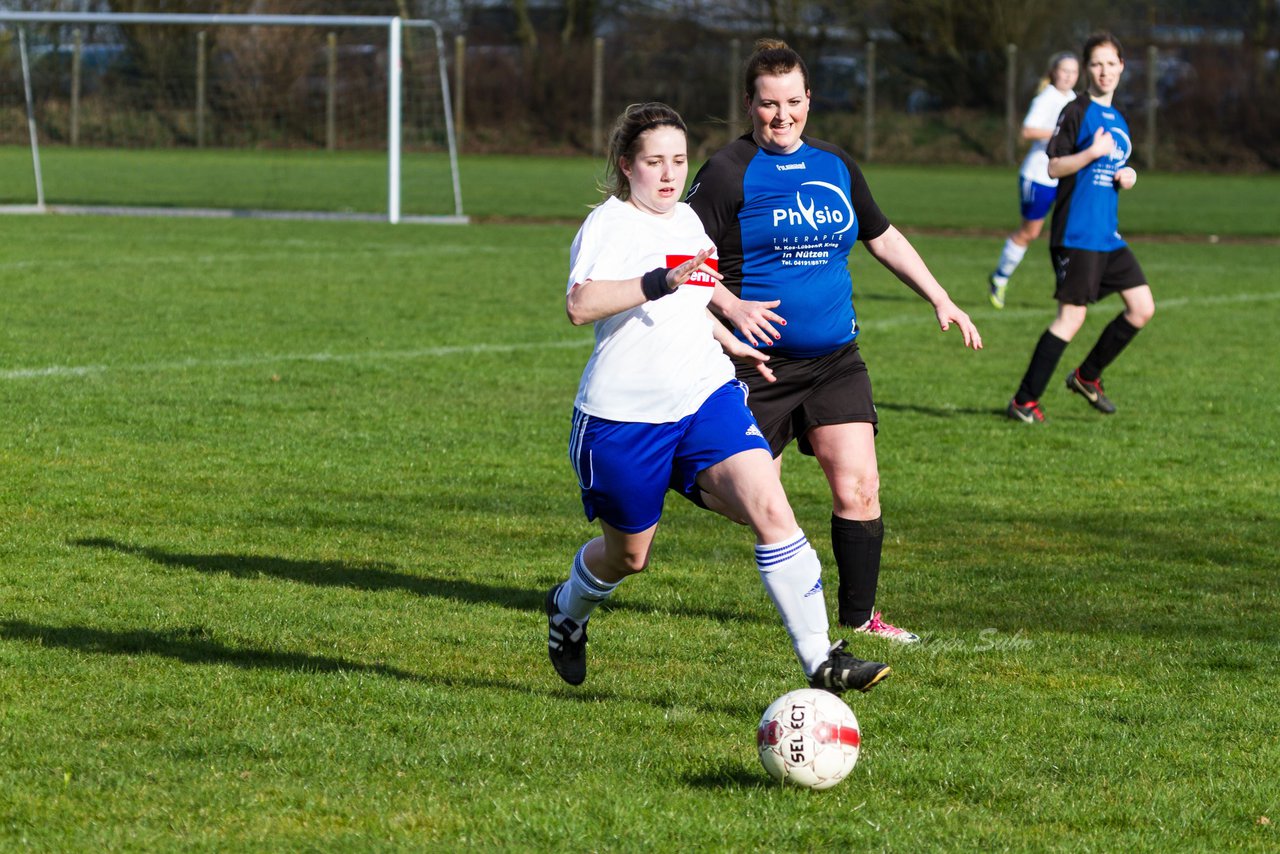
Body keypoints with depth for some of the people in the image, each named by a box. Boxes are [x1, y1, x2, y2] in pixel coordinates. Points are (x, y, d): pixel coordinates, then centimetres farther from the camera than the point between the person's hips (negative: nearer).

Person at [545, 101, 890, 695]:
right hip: (624, 416, -5)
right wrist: (660, 283, -38)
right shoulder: (610, 223, -10)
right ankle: (568, 608, 47)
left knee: (772, 510, -16)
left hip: (706, 398, 5)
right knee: (628, 554, 12)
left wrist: (731, 345, 28)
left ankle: (821, 662, -19)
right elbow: (580, 305, -29)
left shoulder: (687, 221, 14)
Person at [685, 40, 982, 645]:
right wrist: (730, 306, -23)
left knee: (858, 489, -5)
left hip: (835, 361, 5)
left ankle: (859, 614, 6)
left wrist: (940, 300, 19)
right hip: (758, 363, -5)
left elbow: (883, 238, 23)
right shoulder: (728, 173, -7)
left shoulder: (835, 167, 11)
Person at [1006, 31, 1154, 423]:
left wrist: (1127, 177, 7)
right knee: (1071, 315, -10)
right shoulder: (1077, 113, -6)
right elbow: (1054, 167, -11)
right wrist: (1093, 152, -22)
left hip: (1109, 236, 8)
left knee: (1142, 308, 3)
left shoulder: (1118, 121, 17)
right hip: (1077, 234, -8)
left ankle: (1087, 376, 19)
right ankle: (1024, 401, -3)